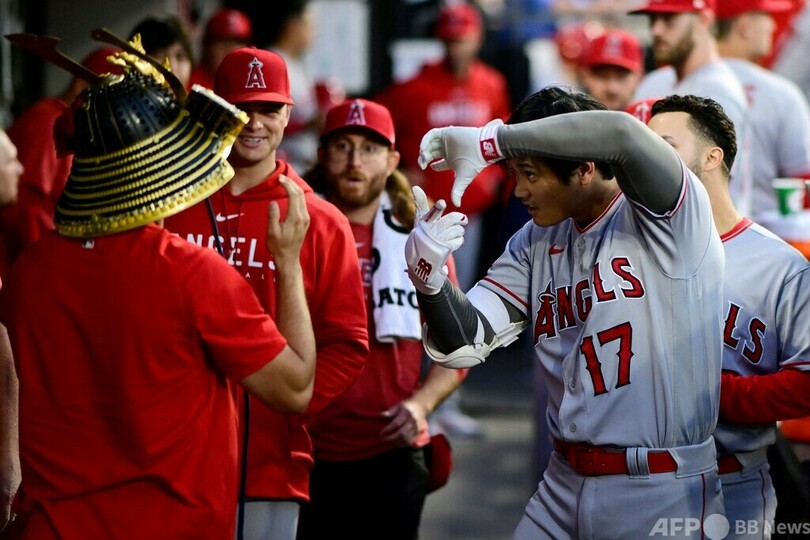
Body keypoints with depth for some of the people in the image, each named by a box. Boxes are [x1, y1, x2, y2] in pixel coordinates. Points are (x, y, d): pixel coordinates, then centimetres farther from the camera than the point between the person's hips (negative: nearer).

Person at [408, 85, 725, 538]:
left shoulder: (668, 219, -10)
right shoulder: (534, 244, 9)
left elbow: (623, 133, -30)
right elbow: (465, 344, 3)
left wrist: (490, 141, -24)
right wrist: (428, 278, -18)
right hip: (564, 488, 6)